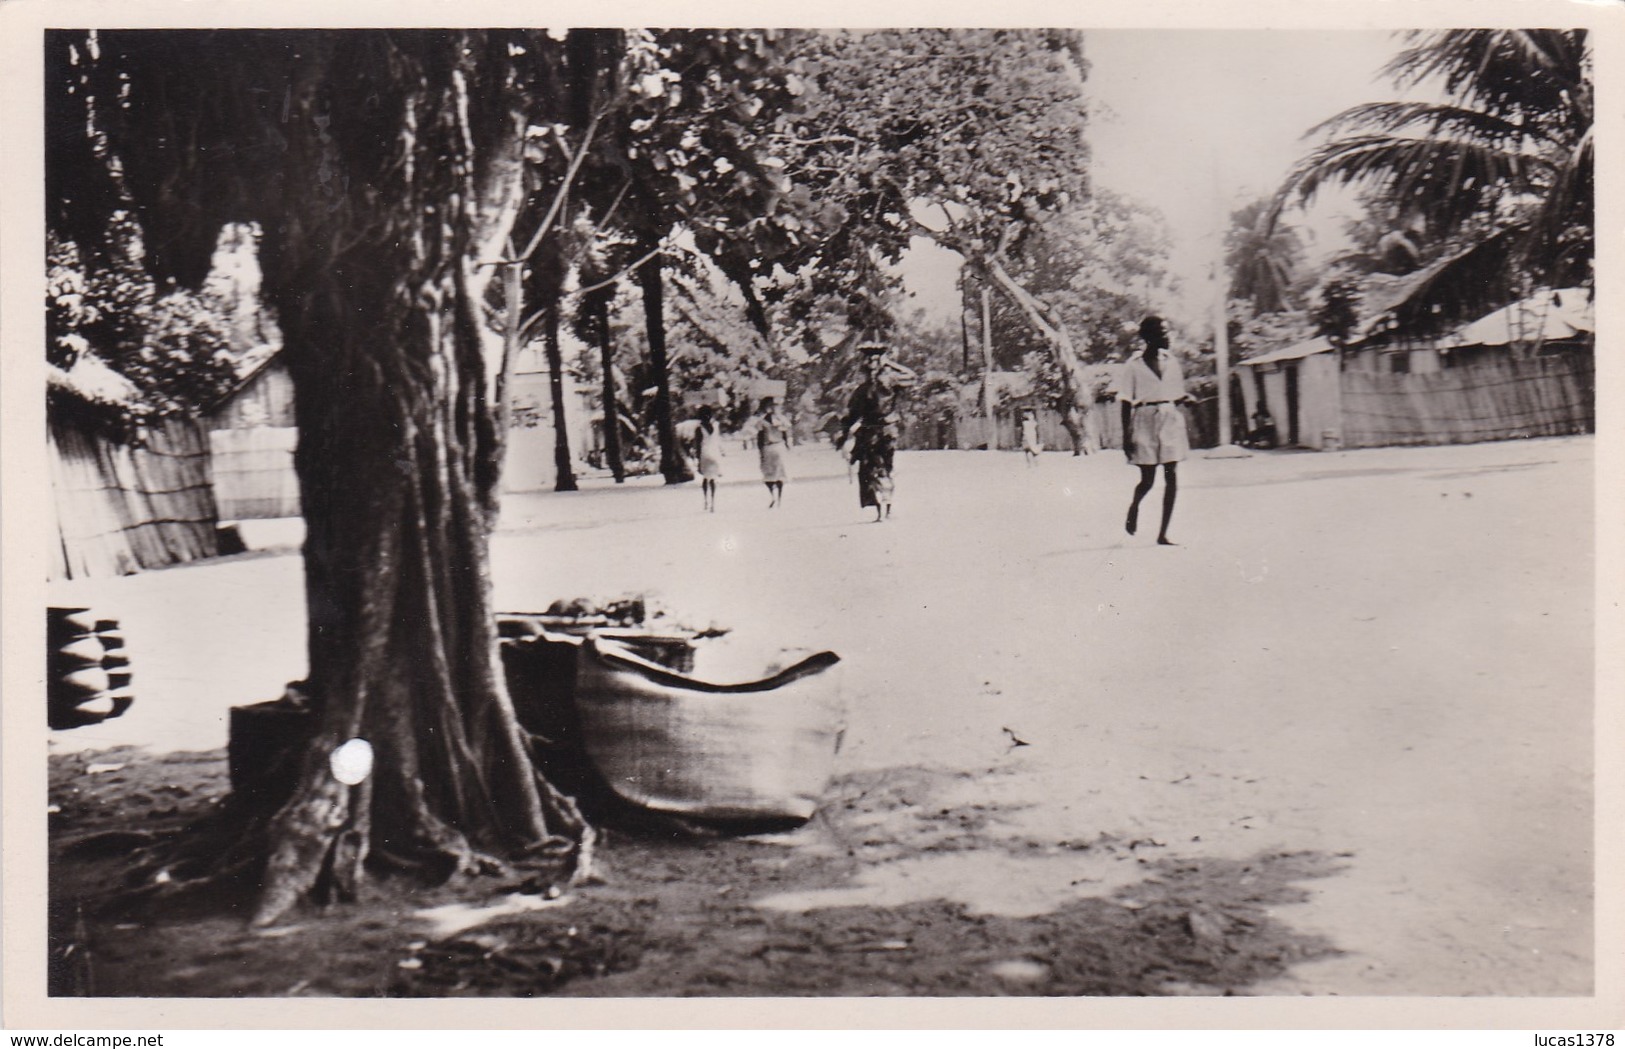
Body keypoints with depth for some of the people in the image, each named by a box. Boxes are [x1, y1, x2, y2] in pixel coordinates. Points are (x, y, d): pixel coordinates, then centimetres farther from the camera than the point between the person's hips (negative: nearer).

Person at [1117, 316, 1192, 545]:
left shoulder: (1172, 361, 10)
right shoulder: (1134, 366, -3)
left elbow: (1177, 396, 18)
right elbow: (1126, 403, -3)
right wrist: (1126, 435, -8)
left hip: (1170, 419, 4)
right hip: (1145, 421, -4)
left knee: (1171, 476, -4)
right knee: (1148, 480, -1)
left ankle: (1163, 534, 1)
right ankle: (1134, 507, 34)